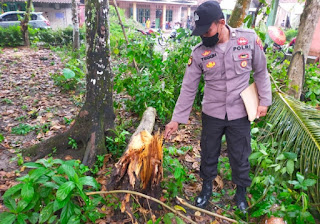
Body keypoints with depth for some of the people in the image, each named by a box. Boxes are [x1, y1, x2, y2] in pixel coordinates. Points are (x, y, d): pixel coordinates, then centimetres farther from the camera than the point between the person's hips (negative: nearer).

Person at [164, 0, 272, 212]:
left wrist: (264, 100, 0)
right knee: (209, 155, 17)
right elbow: (188, 88, -6)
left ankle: (241, 192, 42)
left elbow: (261, 72, 3)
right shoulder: (199, 52, -10)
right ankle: (207, 188, 43)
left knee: (240, 157, 15)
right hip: (212, 114, 1)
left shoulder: (249, 39, -11)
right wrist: (176, 119, -6)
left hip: (240, 114, 0)